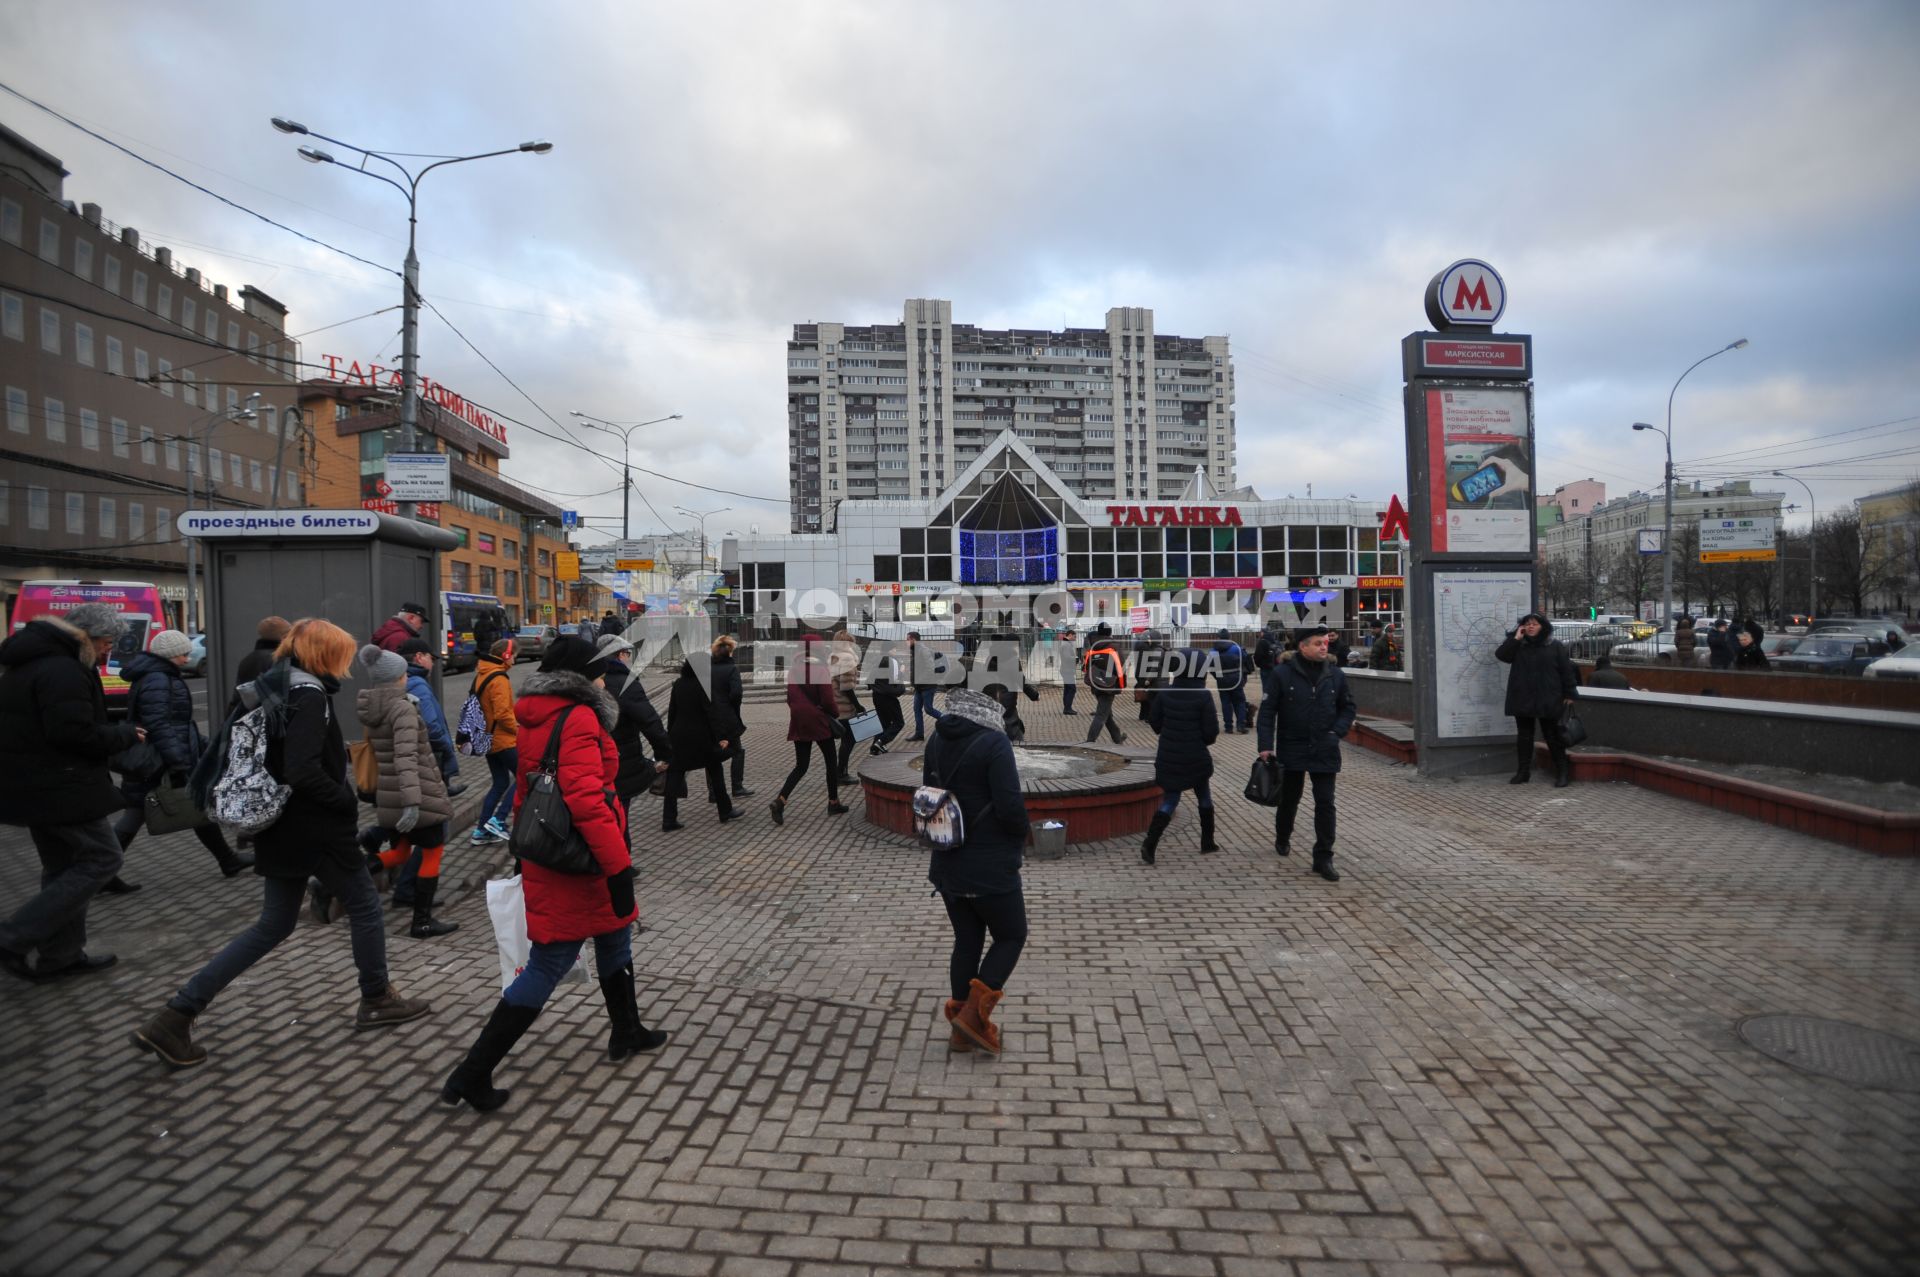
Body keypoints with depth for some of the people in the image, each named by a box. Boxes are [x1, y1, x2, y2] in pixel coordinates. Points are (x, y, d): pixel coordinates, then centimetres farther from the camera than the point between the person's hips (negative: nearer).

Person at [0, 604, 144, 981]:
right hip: (61, 789, -11)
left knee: (64, 867, 16)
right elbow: (76, 734, -25)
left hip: (32, 786, 11)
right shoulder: (63, 672, -19)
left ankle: (60, 955, 22)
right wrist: (125, 735, -10)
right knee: (102, 859, -3)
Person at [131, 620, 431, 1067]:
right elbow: (303, 772, -28)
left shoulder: (270, 689, 8)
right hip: (318, 829, -8)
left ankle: (174, 1018, 11)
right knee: (365, 907, 11)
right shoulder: (310, 695, -19)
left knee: (273, 925, 15)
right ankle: (377, 1001, 23)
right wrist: (348, 800, -15)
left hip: (282, 828, 9)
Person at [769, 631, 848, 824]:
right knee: (831, 762, 13)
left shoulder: (793, 670, 4)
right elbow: (827, 700, -13)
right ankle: (833, 803, 21)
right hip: (819, 722, -5)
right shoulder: (821, 669, -12)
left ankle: (780, 801, -7)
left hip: (798, 723, 5)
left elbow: (790, 698, 9)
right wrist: (836, 714, 4)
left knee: (801, 766, 10)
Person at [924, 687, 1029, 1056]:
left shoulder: (936, 742, 2)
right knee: (1011, 936, 14)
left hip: (947, 865, 7)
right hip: (990, 869, -7)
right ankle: (973, 1015, 8)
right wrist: (1021, 837, -3)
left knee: (966, 941, 18)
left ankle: (961, 1030, 26)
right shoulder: (994, 743, -20)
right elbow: (1010, 807, -23)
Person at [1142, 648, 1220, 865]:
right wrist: (1204, 740, 9)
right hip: (1196, 757, -3)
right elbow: (1211, 731, -12)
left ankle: (1149, 845, -7)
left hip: (1168, 756, 3)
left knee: (1169, 800, 9)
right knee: (1204, 798, 20)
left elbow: (1153, 720, 3)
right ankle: (1207, 842, 30)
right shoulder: (1203, 696, -15)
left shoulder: (1164, 693, -6)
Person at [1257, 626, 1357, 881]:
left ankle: (1323, 858, 4)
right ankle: (1282, 839, 42)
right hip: (1291, 749, -1)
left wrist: (1337, 732, -3)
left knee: (1325, 803, -3)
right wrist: (1266, 745, -13)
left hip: (1324, 751, 1)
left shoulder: (1335, 674, 0)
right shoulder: (1282, 673, -10)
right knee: (1289, 798, 17)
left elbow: (1349, 707, 12)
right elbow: (1267, 710, -8)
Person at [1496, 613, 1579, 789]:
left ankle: (1562, 772, 8)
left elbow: (1566, 671, 0)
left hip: (1548, 700, -3)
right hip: (1523, 700, 3)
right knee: (1524, 736, 8)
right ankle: (1524, 771, 15)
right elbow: (1500, 655, -6)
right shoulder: (1518, 646, 9)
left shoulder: (1555, 647, 1)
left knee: (1552, 735, 1)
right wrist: (1515, 638, -11)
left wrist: (1569, 694, -5)